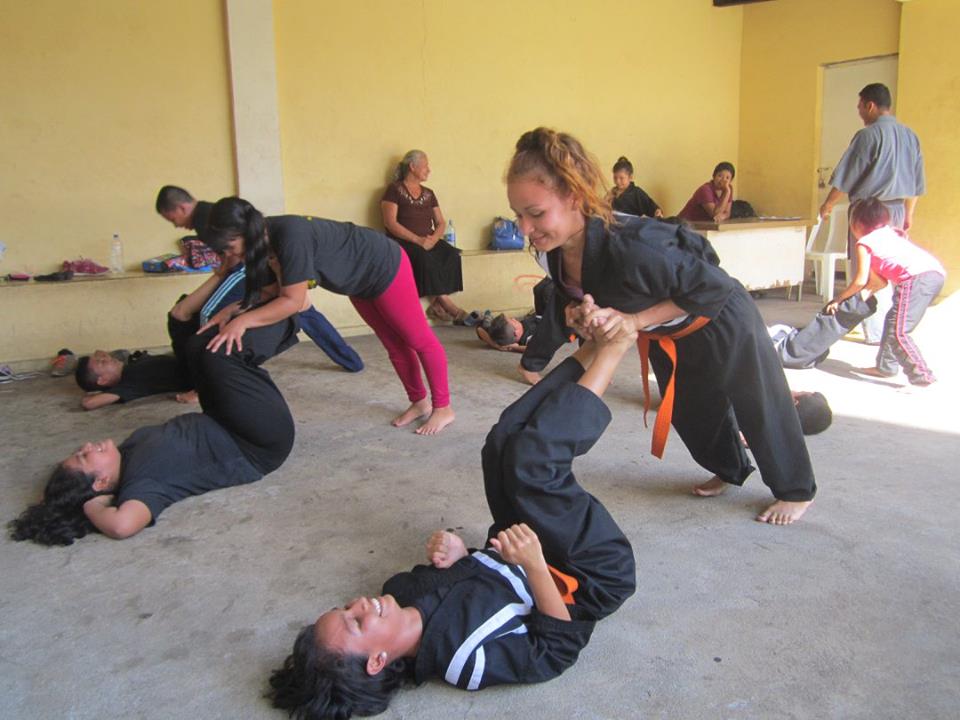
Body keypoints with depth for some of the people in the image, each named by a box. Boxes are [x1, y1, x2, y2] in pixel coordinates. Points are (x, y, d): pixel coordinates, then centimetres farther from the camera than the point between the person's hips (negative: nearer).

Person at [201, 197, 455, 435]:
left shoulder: (291, 236, -38)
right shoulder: (267, 237, -11)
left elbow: (293, 301, -38)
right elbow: (278, 289, -6)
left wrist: (242, 321, -42)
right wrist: (232, 310, -17)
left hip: (385, 267, -9)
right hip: (361, 282, 9)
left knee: (418, 340, 5)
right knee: (394, 345, 18)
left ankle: (443, 408, 17)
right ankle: (420, 403, 33)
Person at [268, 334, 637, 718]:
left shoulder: (403, 590, -16)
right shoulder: (470, 660, -36)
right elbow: (561, 646, -27)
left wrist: (455, 552, -19)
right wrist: (535, 565, -37)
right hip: (599, 573, -6)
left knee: (506, 440, -7)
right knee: (529, 460, -26)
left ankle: (597, 345, 6)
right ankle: (613, 344, -9)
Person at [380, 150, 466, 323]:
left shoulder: (429, 194, 17)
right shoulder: (394, 190, -1)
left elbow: (441, 223, 12)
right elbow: (390, 223, -11)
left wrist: (434, 238, -11)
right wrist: (417, 240, -21)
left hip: (428, 242, 5)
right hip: (403, 243, -5)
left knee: (451, 254, -25)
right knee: (424, 258, -36)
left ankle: (436, 303, -25)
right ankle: (445, 302, -26)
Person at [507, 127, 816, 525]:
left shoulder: (632, 248, -45)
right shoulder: (558, 251, -22)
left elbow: (716, 289, -32)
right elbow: (575, 297, 0)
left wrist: (635, 320, -37)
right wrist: (579, 313, -25)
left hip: (721, 323, -7)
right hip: (665, 335, 7)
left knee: (756, 405, 12)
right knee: (691, 407, 25)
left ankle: (796, 490, 38)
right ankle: (730, 470, 54)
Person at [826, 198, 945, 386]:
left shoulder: (864, 242, 7)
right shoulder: (890, 232, 31)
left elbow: (861, 281, 3)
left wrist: (838, 299, 15)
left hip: (917, 277, -9)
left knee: (898, 332, -11)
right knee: (893, 321, 22)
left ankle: (922, 375, -16)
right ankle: (886, 365, 29)